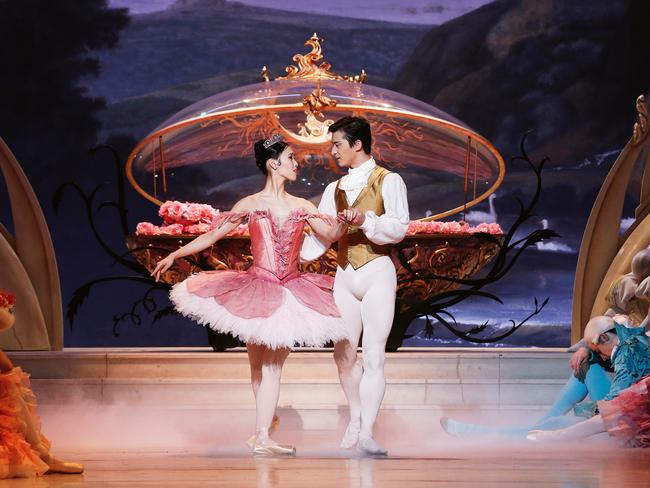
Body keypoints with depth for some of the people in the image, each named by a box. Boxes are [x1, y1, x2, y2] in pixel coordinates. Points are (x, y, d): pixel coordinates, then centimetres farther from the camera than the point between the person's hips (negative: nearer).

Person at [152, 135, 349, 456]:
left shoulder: (302, 207, 9)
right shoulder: (249, 205, 2)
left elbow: (330, 233, -1)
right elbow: (211, 236, 3)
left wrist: (346, 221, -23)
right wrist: (174, 255, -3)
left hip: (289, 293, 1)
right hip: (256, 290, -1)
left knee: (272, 366, -4)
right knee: (258, 365, 4)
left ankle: (262, 436, -5)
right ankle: (263, 429, 20)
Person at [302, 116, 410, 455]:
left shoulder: (388, 181, -1)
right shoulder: (335, 189, 16)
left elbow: (399, 227, -13)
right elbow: (320, 235, 10)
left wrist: (365, 219, -28)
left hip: (377, 274, -5)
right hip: (345, 275, 5)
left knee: (373, 356, -10)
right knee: (344, 355, 5)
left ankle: (367, 434, -14)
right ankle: (355, 419, 24)